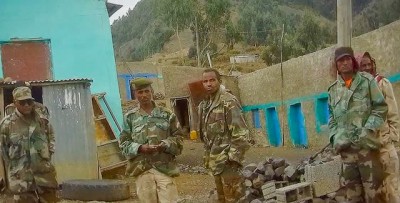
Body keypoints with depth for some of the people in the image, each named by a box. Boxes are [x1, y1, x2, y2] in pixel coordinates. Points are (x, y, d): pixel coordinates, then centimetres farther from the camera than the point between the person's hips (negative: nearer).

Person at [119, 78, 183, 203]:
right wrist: (140, 148, -12)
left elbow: (178, 138, 8)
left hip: (165, 168, 0)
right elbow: (123, 143, 5)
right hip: (142, 169, 0)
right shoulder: (130, 117, 6)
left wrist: (165, 145, -12)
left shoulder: (166, 114, 8)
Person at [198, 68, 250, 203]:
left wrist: (234, 157, -20)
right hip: (215, 160, 8)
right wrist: (208, 156, 15)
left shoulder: (228, 102, -13)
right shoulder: (204, 105, 12)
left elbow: (240, 133, -18)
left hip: (227, 160, -8)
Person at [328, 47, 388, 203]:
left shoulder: (367, 81, 5)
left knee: (373, 190, -4)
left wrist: (367, 130, -10)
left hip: (366, 145, -3)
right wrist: (334, 137, 3)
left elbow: (381, 107, 1)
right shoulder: (333, 89, 13)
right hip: (346, 147, 3)